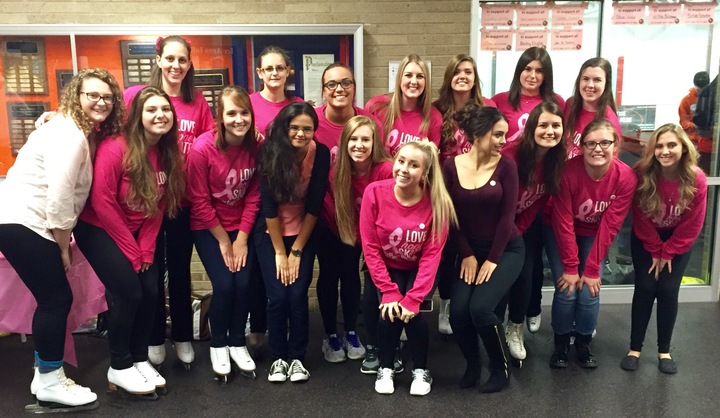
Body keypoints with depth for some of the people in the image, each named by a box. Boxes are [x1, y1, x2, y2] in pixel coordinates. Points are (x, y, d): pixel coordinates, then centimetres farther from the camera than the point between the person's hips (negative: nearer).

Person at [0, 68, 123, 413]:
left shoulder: (88, 135, 13)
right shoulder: (68, 133, -18)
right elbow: (59, 197, -20)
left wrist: (64, 242, 7)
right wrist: (64, 247, -11)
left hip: (28, 223, 10)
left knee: (53, 298, 13)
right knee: (57, 298, -4)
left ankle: (45, 376, 26)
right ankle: (50, 384, 10)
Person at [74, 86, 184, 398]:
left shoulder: (168, 153, -4)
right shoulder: (115, 148, -23)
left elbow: (158, 207, 1)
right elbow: (101, 202, -22)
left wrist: (146, 249, -6)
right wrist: (131, 250, -17)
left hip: (136, 232, 6)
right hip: (98, 228, -6)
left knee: (150, 292, -2)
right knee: (127, 291, -14)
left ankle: (140, 359, 17)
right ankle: (119, 368, 6)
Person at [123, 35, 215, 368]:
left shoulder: (197, 102, 3)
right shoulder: (136, 95, -3)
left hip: (182, 200, 2)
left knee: (180, 270, 13)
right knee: (152, 270, 10)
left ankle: (183, 338, 28)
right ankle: (155, 338, 27)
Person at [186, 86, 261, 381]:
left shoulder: (255, 146, -11)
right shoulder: (202, 148, -21)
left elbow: (254, 196, -5)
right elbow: (200, 202, -14)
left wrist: (241, 239, -7)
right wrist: (223, 241, -9)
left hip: (242, 226, 3)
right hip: (208, 227, -3)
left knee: (244, 284, -9)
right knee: (224, 285, -13)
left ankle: (238, 342, 15)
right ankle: (218, 345, 13)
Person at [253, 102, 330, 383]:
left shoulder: (320, 153, -16)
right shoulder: (269, 153, -19)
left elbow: (314, 206, -12)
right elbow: (269, 205, -16)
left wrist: (296, 251, -11)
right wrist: (280, 253, -13)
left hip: (304, 233, 1)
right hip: (270, 234, -1)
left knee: (298, 295, -11)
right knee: (277, 297, -9)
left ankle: (297, 358, 9)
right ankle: (279, 357, 11)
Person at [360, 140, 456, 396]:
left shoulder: (437, 203, -23)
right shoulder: (375, 193, -23)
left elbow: (432, 255, -20)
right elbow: (370, 248, -18)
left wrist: (413, 298, -25)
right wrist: (389, 291, -20)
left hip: (418, 270, 0)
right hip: (386, 268, 0)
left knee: (411, 312, -20)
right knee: (390, 311, -20)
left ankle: (421, 371, 7)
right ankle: (385, 369, 6)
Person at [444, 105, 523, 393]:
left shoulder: (506, 165, -10)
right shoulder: (451, 166, -6)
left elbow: (507, 216, -10)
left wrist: (492, 260, -11)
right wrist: (467, 254, -6)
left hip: (506, 249, -2)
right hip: (470, 250, 2)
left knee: (480, 307, -20)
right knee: (458, 311, -14)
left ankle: (501, 369, 7)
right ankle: (472, 365, 16)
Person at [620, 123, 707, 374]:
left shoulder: (696, 180, -23)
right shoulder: (641, 174, -23)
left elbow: (692, 225, -13)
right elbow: (641, 218, -13)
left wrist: (668, 252, -10)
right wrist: (656, 251, -10)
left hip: (678, 241, 0)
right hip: (646, 240, 0)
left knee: (668, 291, -5)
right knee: (645, 288, -5)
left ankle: (664, 351, 12)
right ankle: (635, 348, 6)